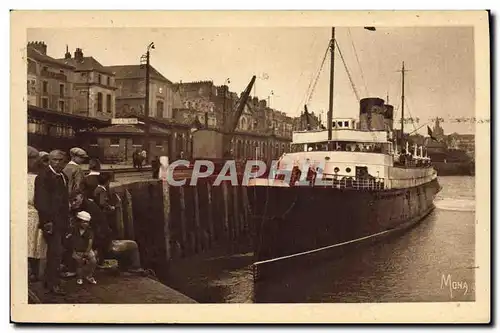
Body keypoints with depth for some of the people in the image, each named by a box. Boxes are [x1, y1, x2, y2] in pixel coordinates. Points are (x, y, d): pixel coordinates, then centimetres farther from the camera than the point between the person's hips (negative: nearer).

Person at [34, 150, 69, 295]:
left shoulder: (63, 177, 15)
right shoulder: (43, 176, -11)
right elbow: (40, 201, -16)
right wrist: (47, 221, -20)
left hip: (61, 221, 8)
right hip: (51, 221, -8)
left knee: (54, 251, 14)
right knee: (55, 252, -9)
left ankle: (48, 280, 24)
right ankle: (54, 284, -3)